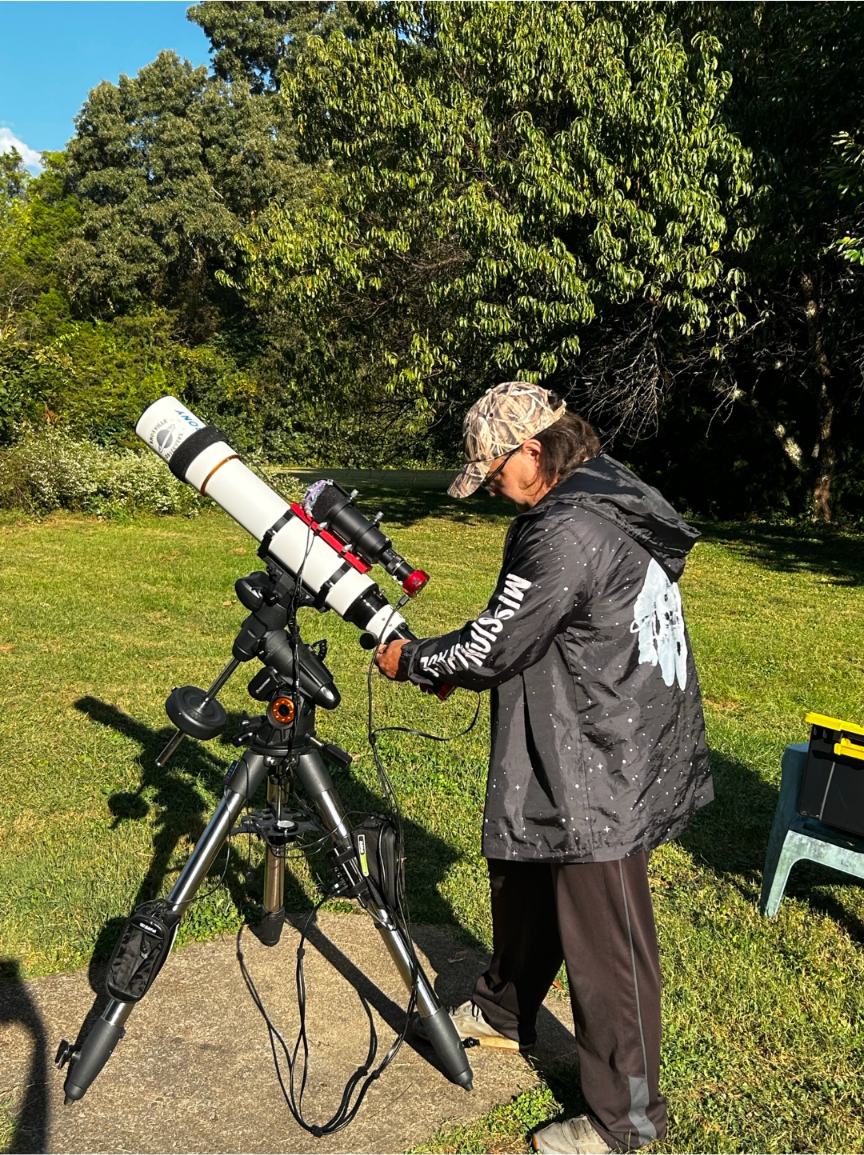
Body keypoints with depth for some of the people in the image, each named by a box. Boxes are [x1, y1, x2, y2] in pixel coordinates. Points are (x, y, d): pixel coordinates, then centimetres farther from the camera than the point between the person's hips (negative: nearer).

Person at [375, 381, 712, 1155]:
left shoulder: (567, 531, -24)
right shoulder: (617, 502, 9)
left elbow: (496, 647, -18)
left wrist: (412, 661, -1)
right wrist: (457, 665, 11)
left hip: (603, 775, -11)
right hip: (616, 753, 11)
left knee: (604, 946, 5)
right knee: (521, 877, 26)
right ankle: (502, 1014, 49)